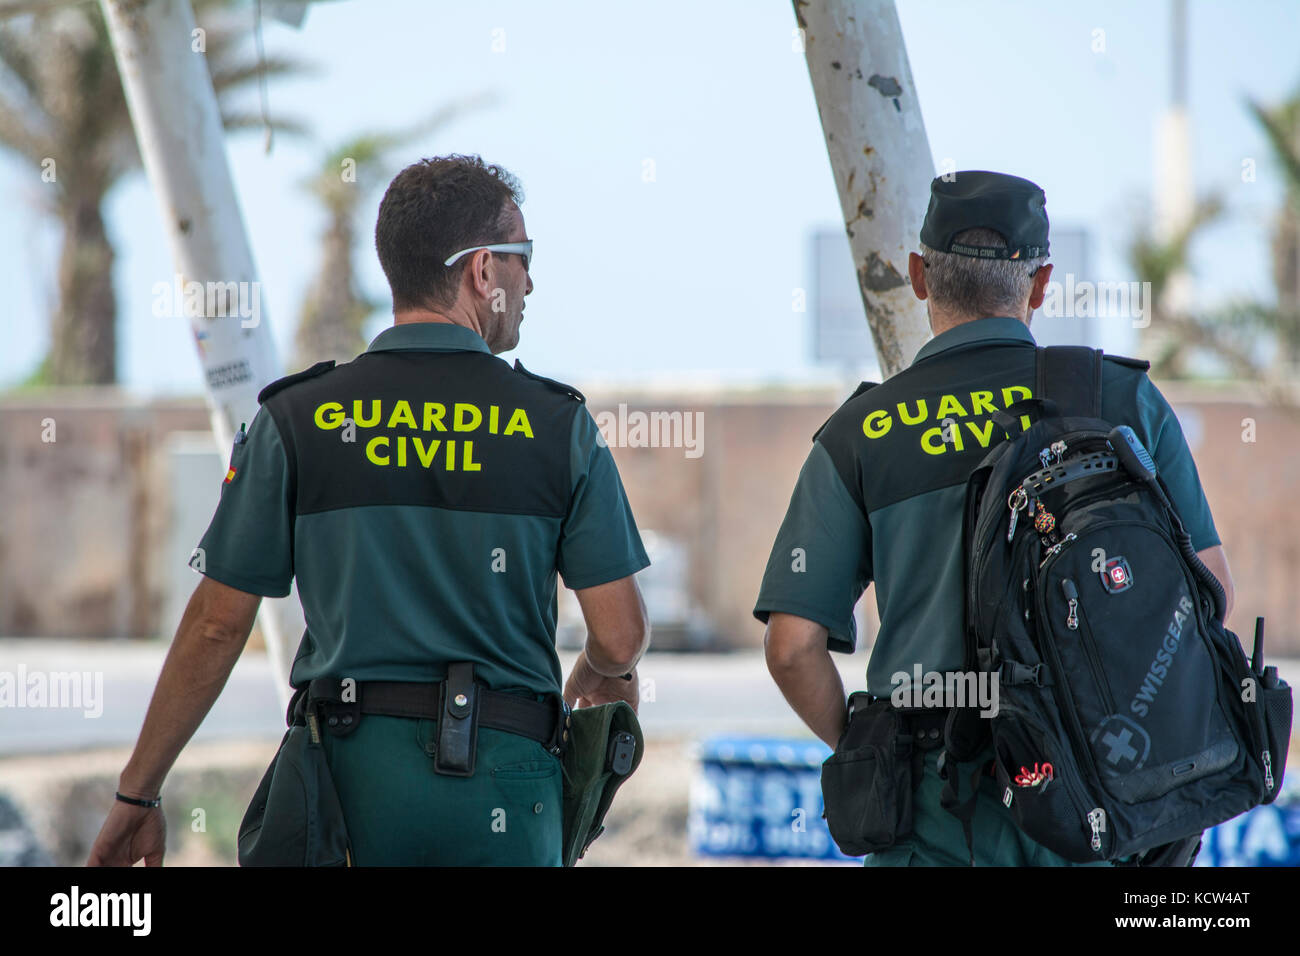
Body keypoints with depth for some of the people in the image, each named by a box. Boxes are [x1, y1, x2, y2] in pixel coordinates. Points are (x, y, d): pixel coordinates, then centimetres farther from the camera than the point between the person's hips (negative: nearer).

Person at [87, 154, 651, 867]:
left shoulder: (296, 421, 2)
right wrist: (607, 673, 25)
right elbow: (620, 635, -1)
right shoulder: (558, 424, 0)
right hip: (500, 783, -1)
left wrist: (137, 792, 10)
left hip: (351, 770, 1)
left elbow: (216, 625, 2)